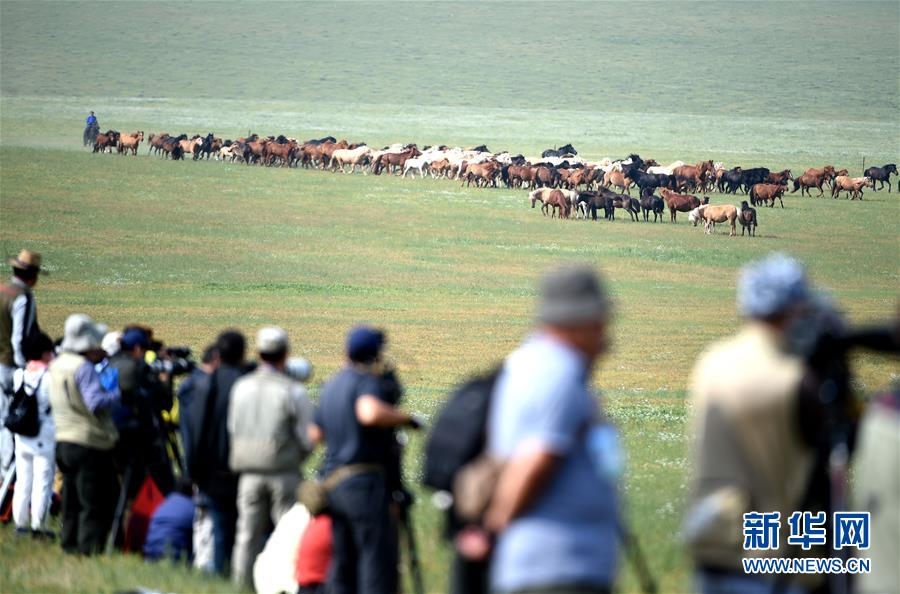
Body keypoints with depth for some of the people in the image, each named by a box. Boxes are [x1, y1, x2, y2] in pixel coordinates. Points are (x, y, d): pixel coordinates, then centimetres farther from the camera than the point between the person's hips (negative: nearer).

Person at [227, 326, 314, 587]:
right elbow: (307, 438, -6)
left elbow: (233, 428, 10)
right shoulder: (293, 391, -9)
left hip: (249, 473, 4)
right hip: (284, 473, -4)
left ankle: (242, 585, 9)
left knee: (248, 534, 8)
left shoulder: (241, 387, 4)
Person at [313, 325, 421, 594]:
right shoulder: (366, 380, -10)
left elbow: (316, 433, 22)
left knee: (343, 560, 11)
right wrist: (405, 418, -18)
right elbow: (370, 413, -31)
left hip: (333, 480, 8)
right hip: (364, 481, -8)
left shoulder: (331, 385, 16)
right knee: (378, 556, -7)